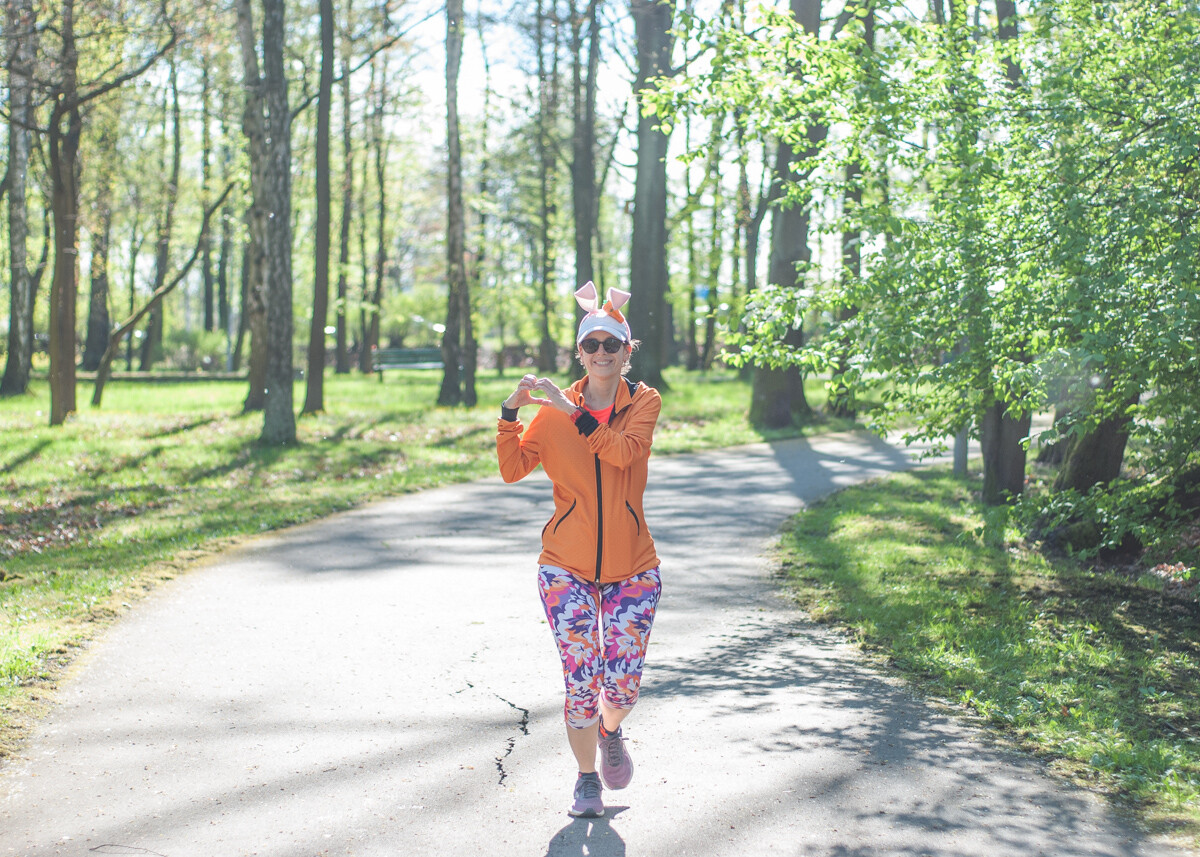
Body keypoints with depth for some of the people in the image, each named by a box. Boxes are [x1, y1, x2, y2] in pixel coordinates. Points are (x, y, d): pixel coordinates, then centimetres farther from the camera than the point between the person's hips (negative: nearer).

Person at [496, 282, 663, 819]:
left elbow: (623, 450, -20)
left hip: (631, 568, 0)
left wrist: (570, 409, -24)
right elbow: (512, 469, -7)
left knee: (622, 684, -1)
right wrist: (511, 412, -19)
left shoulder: (644, 403, 0)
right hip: (567, 567, 0)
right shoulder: (552, 412, 2)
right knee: (581, 680, -6)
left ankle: (611, 734, 35)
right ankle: (586, 778, 17)